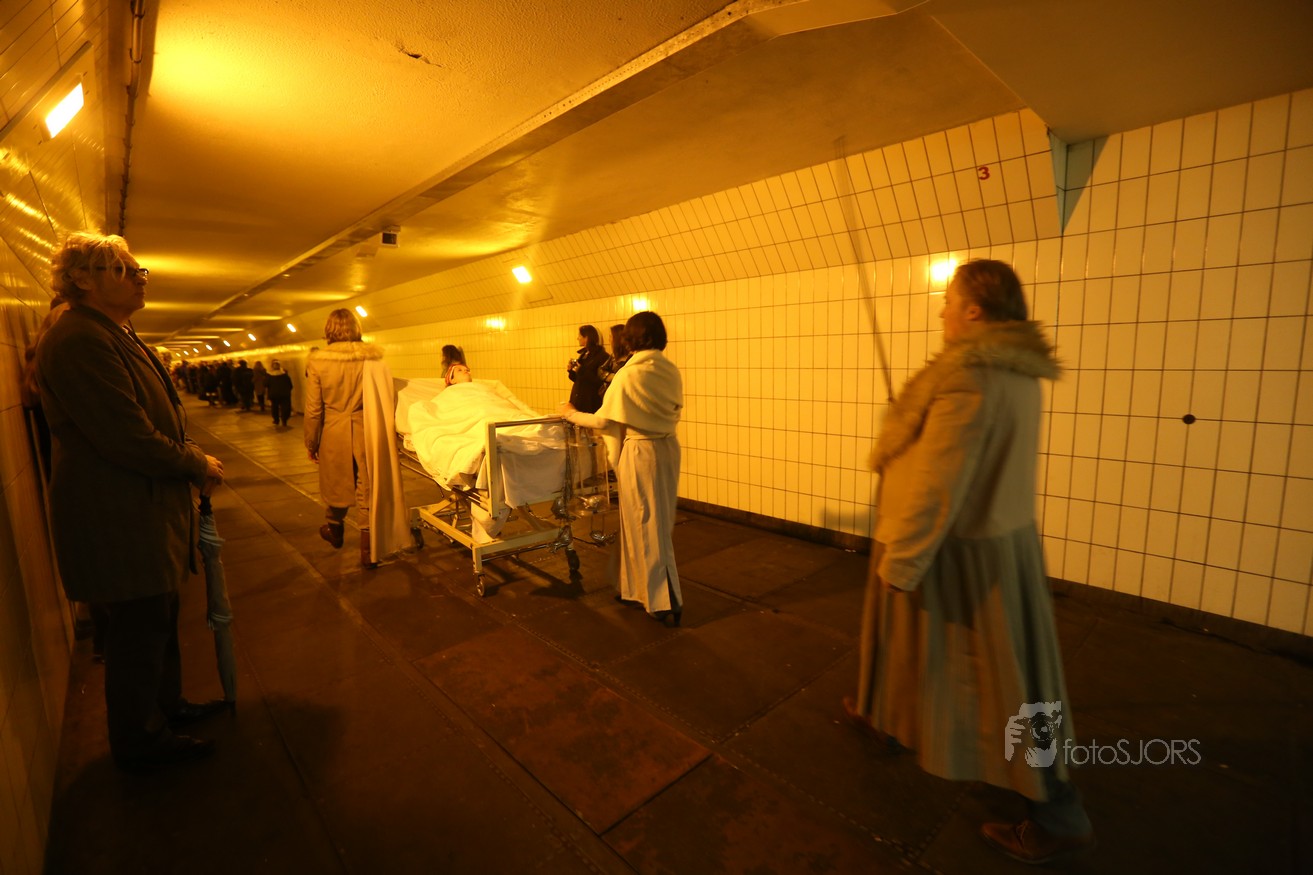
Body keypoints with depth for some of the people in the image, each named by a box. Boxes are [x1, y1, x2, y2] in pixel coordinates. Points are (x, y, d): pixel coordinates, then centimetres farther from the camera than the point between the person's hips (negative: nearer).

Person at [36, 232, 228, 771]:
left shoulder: (116, 336, 14)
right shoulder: (79, 341, -21)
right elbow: (128, 439, -26)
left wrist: (192, 462, 3)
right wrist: (197, 464, -12)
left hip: (144, 509, 10)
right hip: (117, 519, -10)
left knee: (158, 620, 22)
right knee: (139, 630, 5)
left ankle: (166, 706, 40)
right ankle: (138, 741, 25)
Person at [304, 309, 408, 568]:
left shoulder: (318, 362, -7)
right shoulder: (373, 359, -7)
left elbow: (313, 409, -4)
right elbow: (387, 399, -5)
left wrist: (310, 443, 8)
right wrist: (383, 429, 9)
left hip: (335, 432, 0)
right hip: (366, 431, 0)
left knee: (337, 484, 20)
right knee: (368, 488, 7)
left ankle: (334, 531, 45)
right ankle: (369, 550, 13)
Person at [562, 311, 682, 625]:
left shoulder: (629, 375, -17)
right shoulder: (672, 372, 1)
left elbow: (604, 420, -12)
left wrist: (572, 414, 6)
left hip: (640, 451, -7)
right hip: (669, 448, 7)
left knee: (645, 526, 3)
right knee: (661, 522, 16)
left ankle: (665, 603, 10)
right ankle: (640, 588, 32)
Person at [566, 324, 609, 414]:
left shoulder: (602, 356, -11)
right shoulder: (583, 354, 14)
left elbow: (600, 382, -17)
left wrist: (582, 370, -20)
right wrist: (571, 371, 2)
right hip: (577, 400, 7)